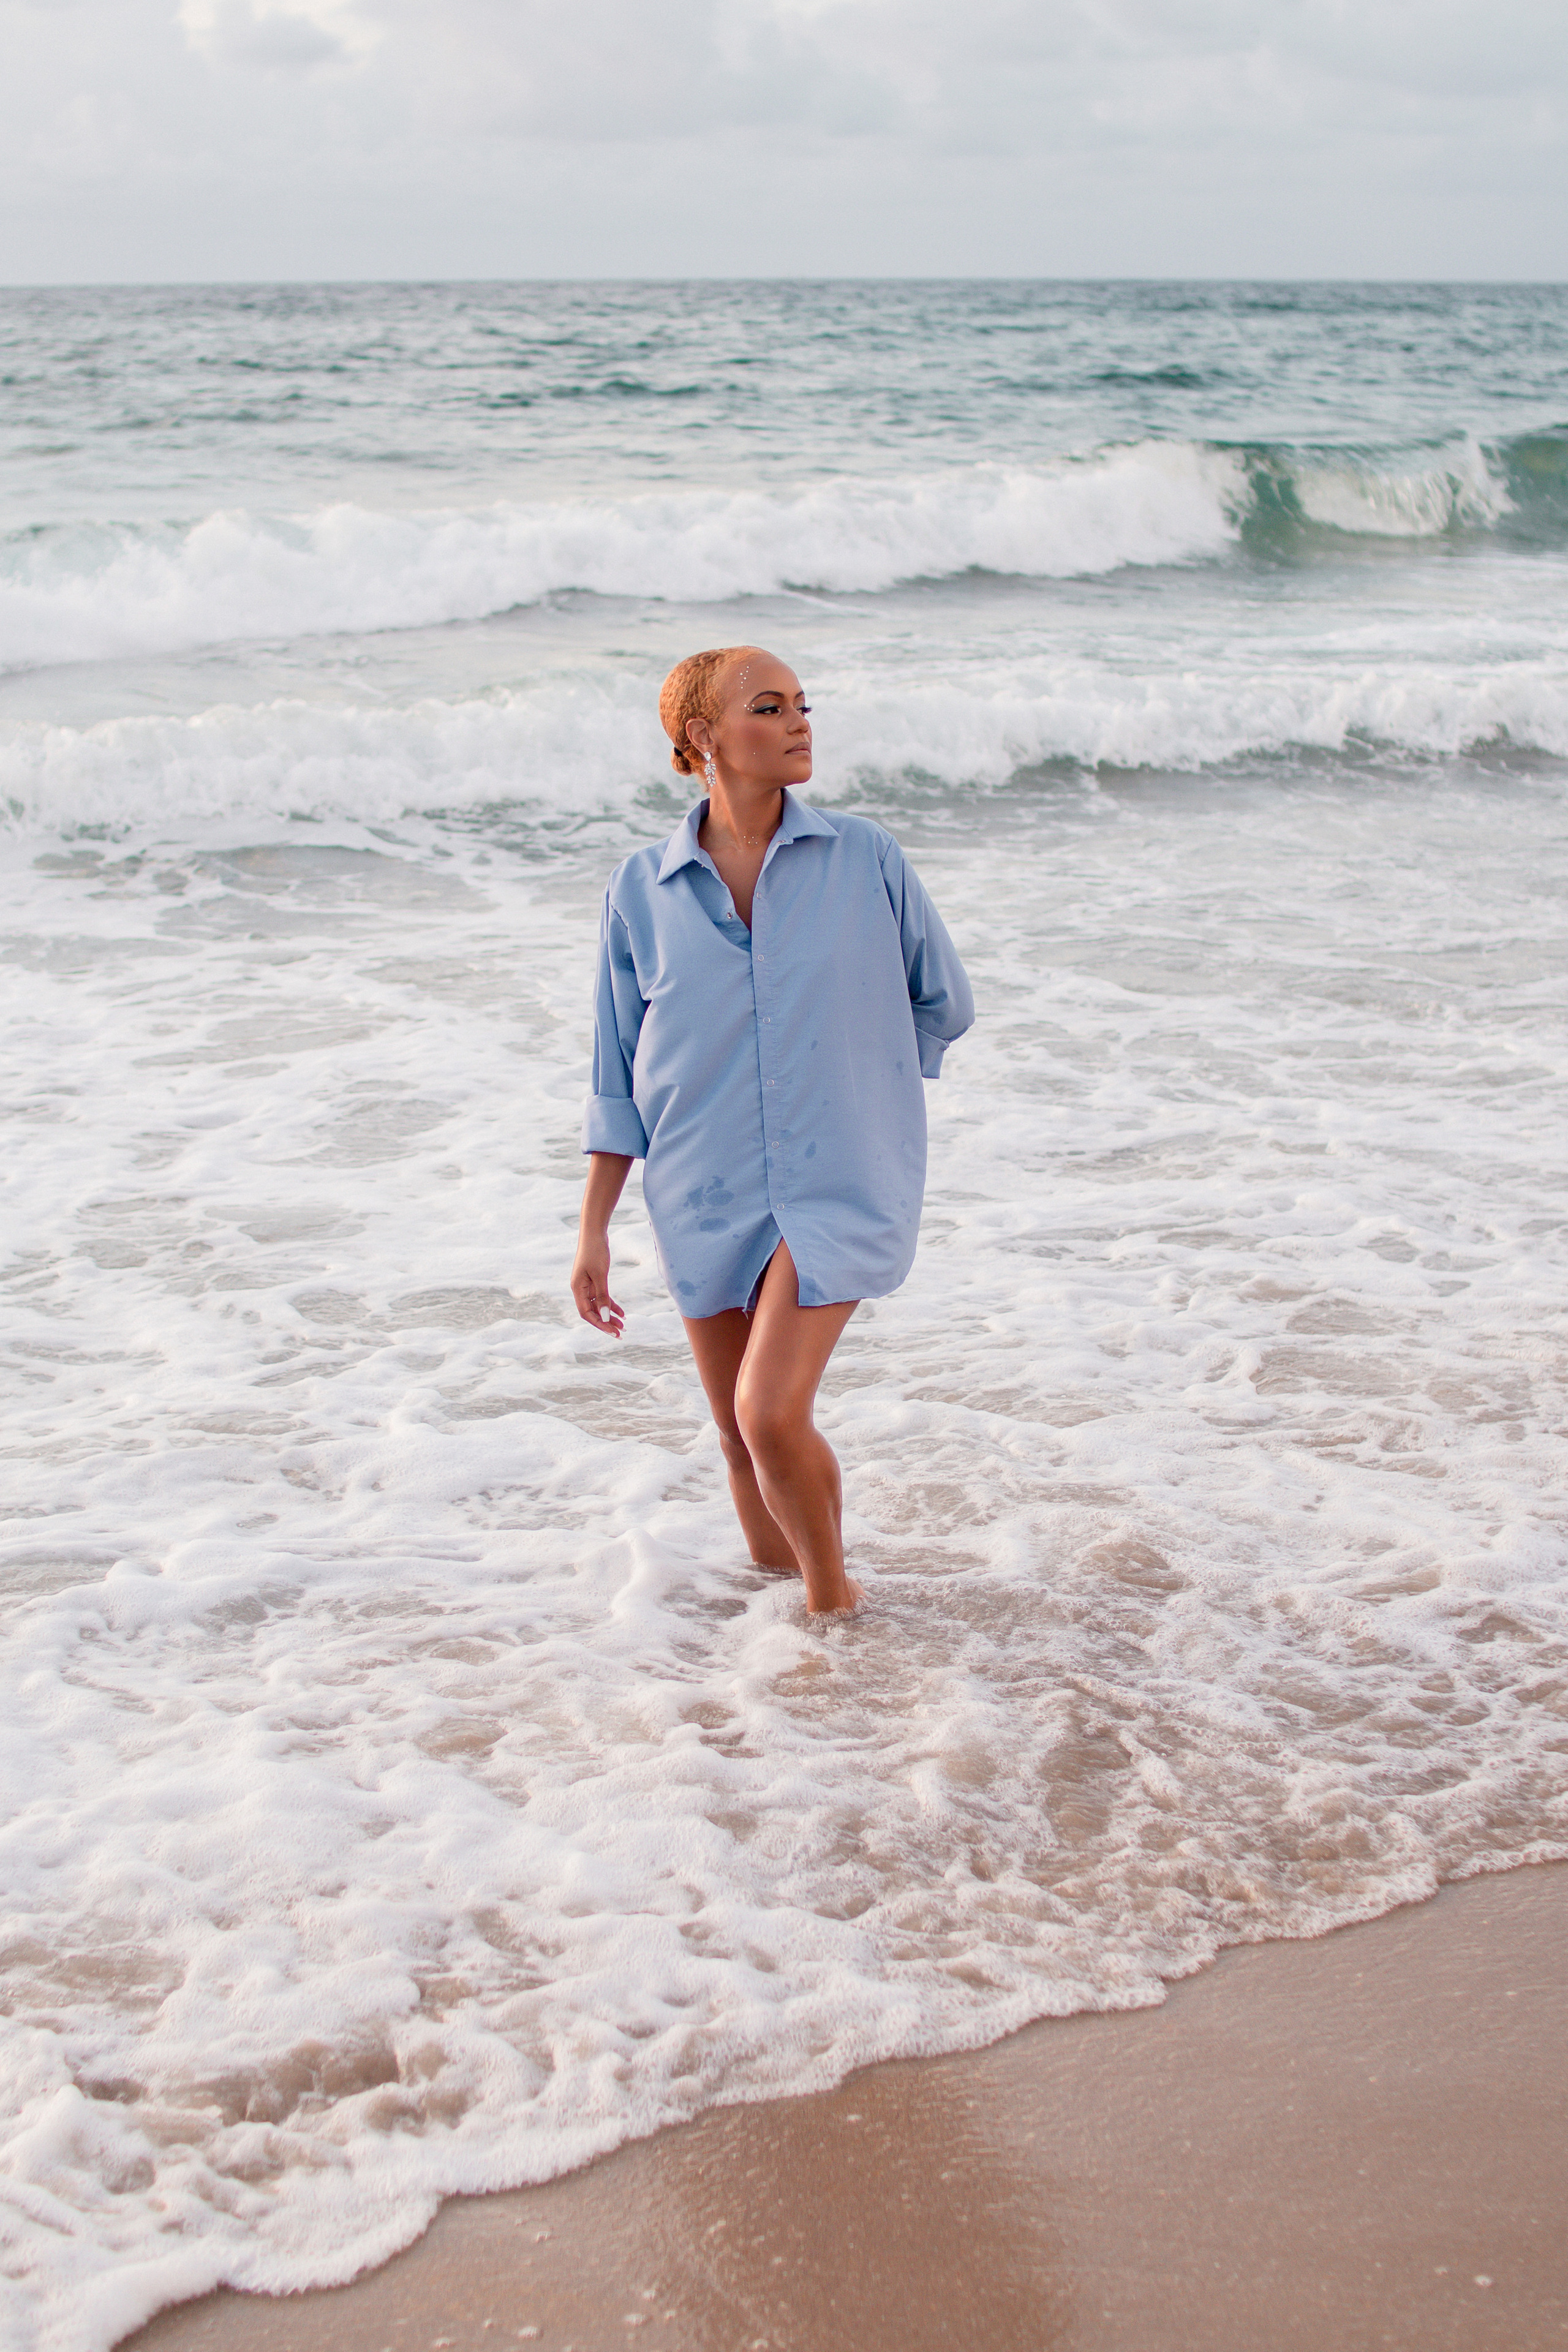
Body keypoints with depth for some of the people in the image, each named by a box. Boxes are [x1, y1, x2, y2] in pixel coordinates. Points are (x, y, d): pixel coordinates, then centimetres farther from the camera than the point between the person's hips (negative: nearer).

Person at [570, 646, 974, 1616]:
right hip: (705, 1199, 3)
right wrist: (594, 1231, 3)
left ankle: (833, 1594, 9)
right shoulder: (643, 891, -1)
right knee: (742, 1436, 11)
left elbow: (944, 1004, 10)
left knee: (771, 1413, -16)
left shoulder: (866, 860, -4)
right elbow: (620, 1080, 5)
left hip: (835, 1185, -2)